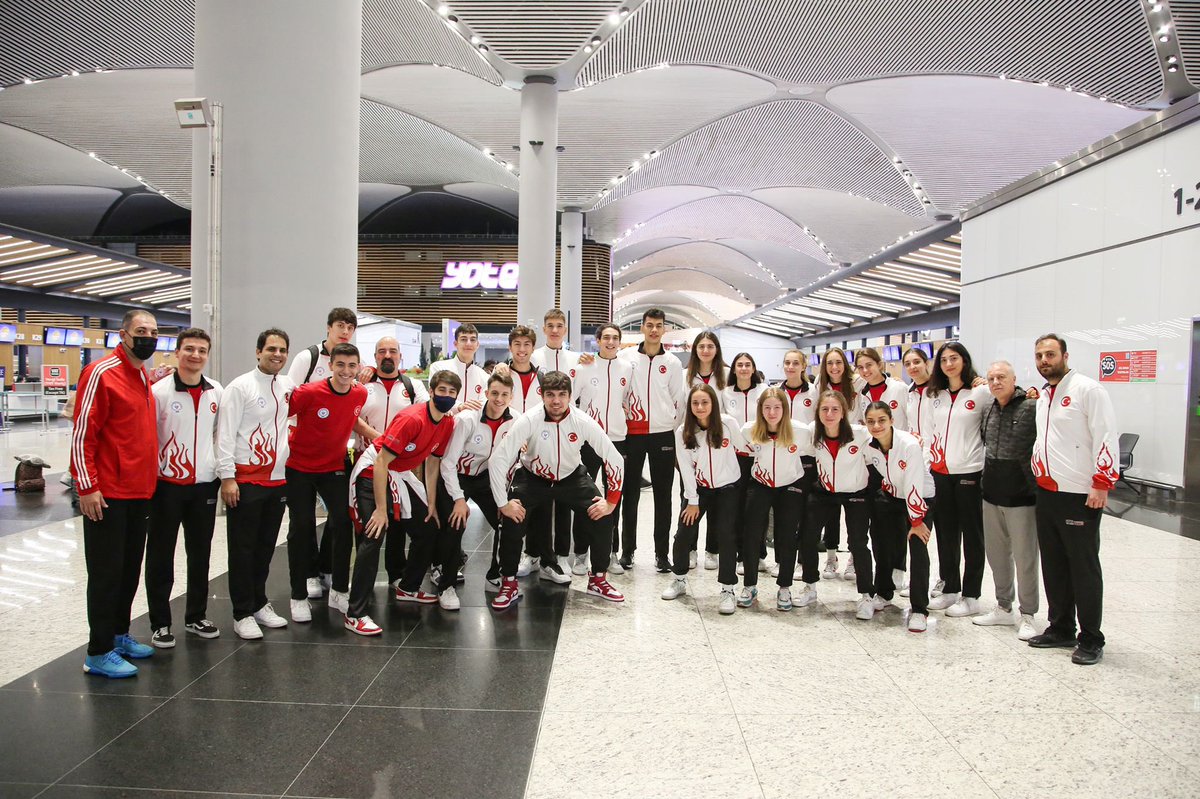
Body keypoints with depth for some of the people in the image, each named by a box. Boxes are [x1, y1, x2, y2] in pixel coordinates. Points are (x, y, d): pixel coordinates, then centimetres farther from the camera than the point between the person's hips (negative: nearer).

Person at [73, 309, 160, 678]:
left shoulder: (145, 378, 13)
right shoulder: (101, 373, -12)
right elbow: (82, 433, -15)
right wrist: (87, 486, -18)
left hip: (140, 493, 8)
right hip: (107, 495, -8)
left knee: (130, 569, 15)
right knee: (106, 573, 0)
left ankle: (119, 634, 29)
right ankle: (99, 653, 9)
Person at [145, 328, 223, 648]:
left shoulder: (216, 392, 4)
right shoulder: (159, 391, -9)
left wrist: (222, 471, 11)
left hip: (204, 484, 4)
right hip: (167, 484, -4)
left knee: (200, 554, 12)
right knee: (161, 556, 5)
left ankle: (196, 617, 26)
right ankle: (160, 623, 17)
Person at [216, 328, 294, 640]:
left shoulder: (288, 387, 8)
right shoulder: (240, 386, -8)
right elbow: (225, 434, -11)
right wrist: (227, 477, -16)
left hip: (277, 479, 6)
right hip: (246, 480, -6)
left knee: (265, 547, 14)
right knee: (243, 548, 1)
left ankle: (258, 604, 27)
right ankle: (242, 614, 10)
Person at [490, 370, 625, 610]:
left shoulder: (583, 422, -24)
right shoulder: (528, 421, -28)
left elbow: (614, 459, -16)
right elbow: (497, 460, -26)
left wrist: (611, 501, -15)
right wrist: (503, 503, -25)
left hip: (572, 477, 1)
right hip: (533, 478, -1)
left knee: (601, 519, -14)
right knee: (512, 522, -20)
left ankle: (598, 580, 10)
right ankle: (509, 585, 2)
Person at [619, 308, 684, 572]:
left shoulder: (673, 363, 4)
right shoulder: (626, 357, 2)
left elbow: (678, 400, 8)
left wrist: (676, 430, 6)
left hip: (663, 435, 0)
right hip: (632, 434, 0)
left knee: (663, 495, 4)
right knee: (630, 493, 6)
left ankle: (661, 552, 13)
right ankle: (627, 550, 17)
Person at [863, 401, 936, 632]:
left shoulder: (910, 444, -30)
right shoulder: (868, 445, -13)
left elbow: (914, 485, -26)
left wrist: (916, 520, -21)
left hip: (920, 498, -5)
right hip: (890, 496, 5)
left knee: (918, 550, -14)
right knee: (883, 544, 7)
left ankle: (919, 610, -5)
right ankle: (883, 594, 29)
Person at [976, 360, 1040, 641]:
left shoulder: (1032, 407, -12)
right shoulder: (988, 409, 9)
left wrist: (1039, 489, -14)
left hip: (1022, 495, -7)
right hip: (991, 494, 7)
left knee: (1025, 558, 1)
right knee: (997, 554, 15)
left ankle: (1027, 615, 15)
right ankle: (1004, 608, 29)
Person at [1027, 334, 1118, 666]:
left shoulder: (1087, 389, -10)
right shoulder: (1042, 395, 14)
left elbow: (1106, 437, -15)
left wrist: (1102, 484, -19)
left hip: (1080, 495, -8)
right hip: (1046, 492, 8)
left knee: (1083, 567, 0)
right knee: (1053, 564, 14)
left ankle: (1090, 640, 12)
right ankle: (1061, 628, 26)